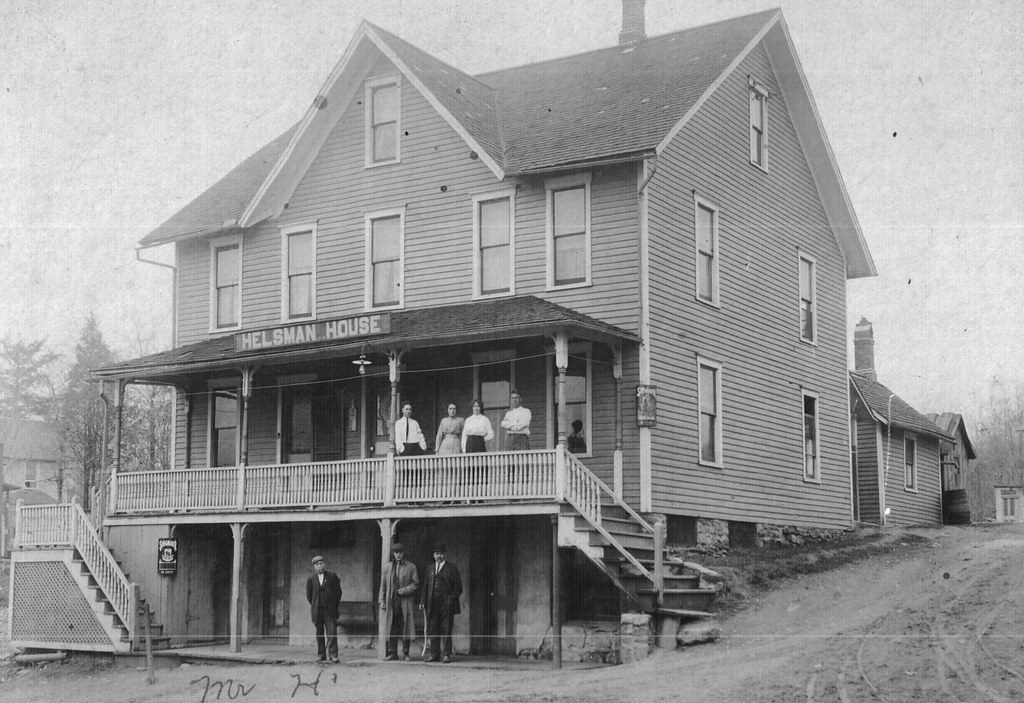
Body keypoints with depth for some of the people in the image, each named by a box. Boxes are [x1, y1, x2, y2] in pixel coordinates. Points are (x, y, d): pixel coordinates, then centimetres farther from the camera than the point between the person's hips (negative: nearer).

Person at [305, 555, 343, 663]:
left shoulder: (332, 576, 4)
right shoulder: (311, 579, 6)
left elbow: (338, 591, 9)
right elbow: (308, 594, 14)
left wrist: (335, 604, 8)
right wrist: (314, 605, 11)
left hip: (330, 610, -2)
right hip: (317, 611, 2)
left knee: (332, 632, -10)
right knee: (319, 633, 4)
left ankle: (333, 655, -10)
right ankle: (321, 655, 10)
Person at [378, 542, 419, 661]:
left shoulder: (411, 567, 5)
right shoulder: (388, 567, 13)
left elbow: (415, 584, 2)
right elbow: (383, 584, 12)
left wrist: (404, 590, -12)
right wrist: (382, 601, 5)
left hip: (406, 602, -2)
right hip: (391, 602, 2)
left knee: (406, 628, -2)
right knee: (391, 628, 0)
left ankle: (405, 654, 6)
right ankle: (392, 653, 5)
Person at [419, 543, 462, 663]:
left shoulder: (452, 568, 5)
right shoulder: (430, 569, 17)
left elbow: (458, 587, 3)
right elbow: (425, 587, 18)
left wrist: (452, 599, -9)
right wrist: (423, 601, 7)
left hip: (446, 603, -4)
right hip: (432, 604, 4)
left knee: (446, 629, -3)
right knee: (433, 629, 3)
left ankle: (446, 654, 0)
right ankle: (434, 654, 8)